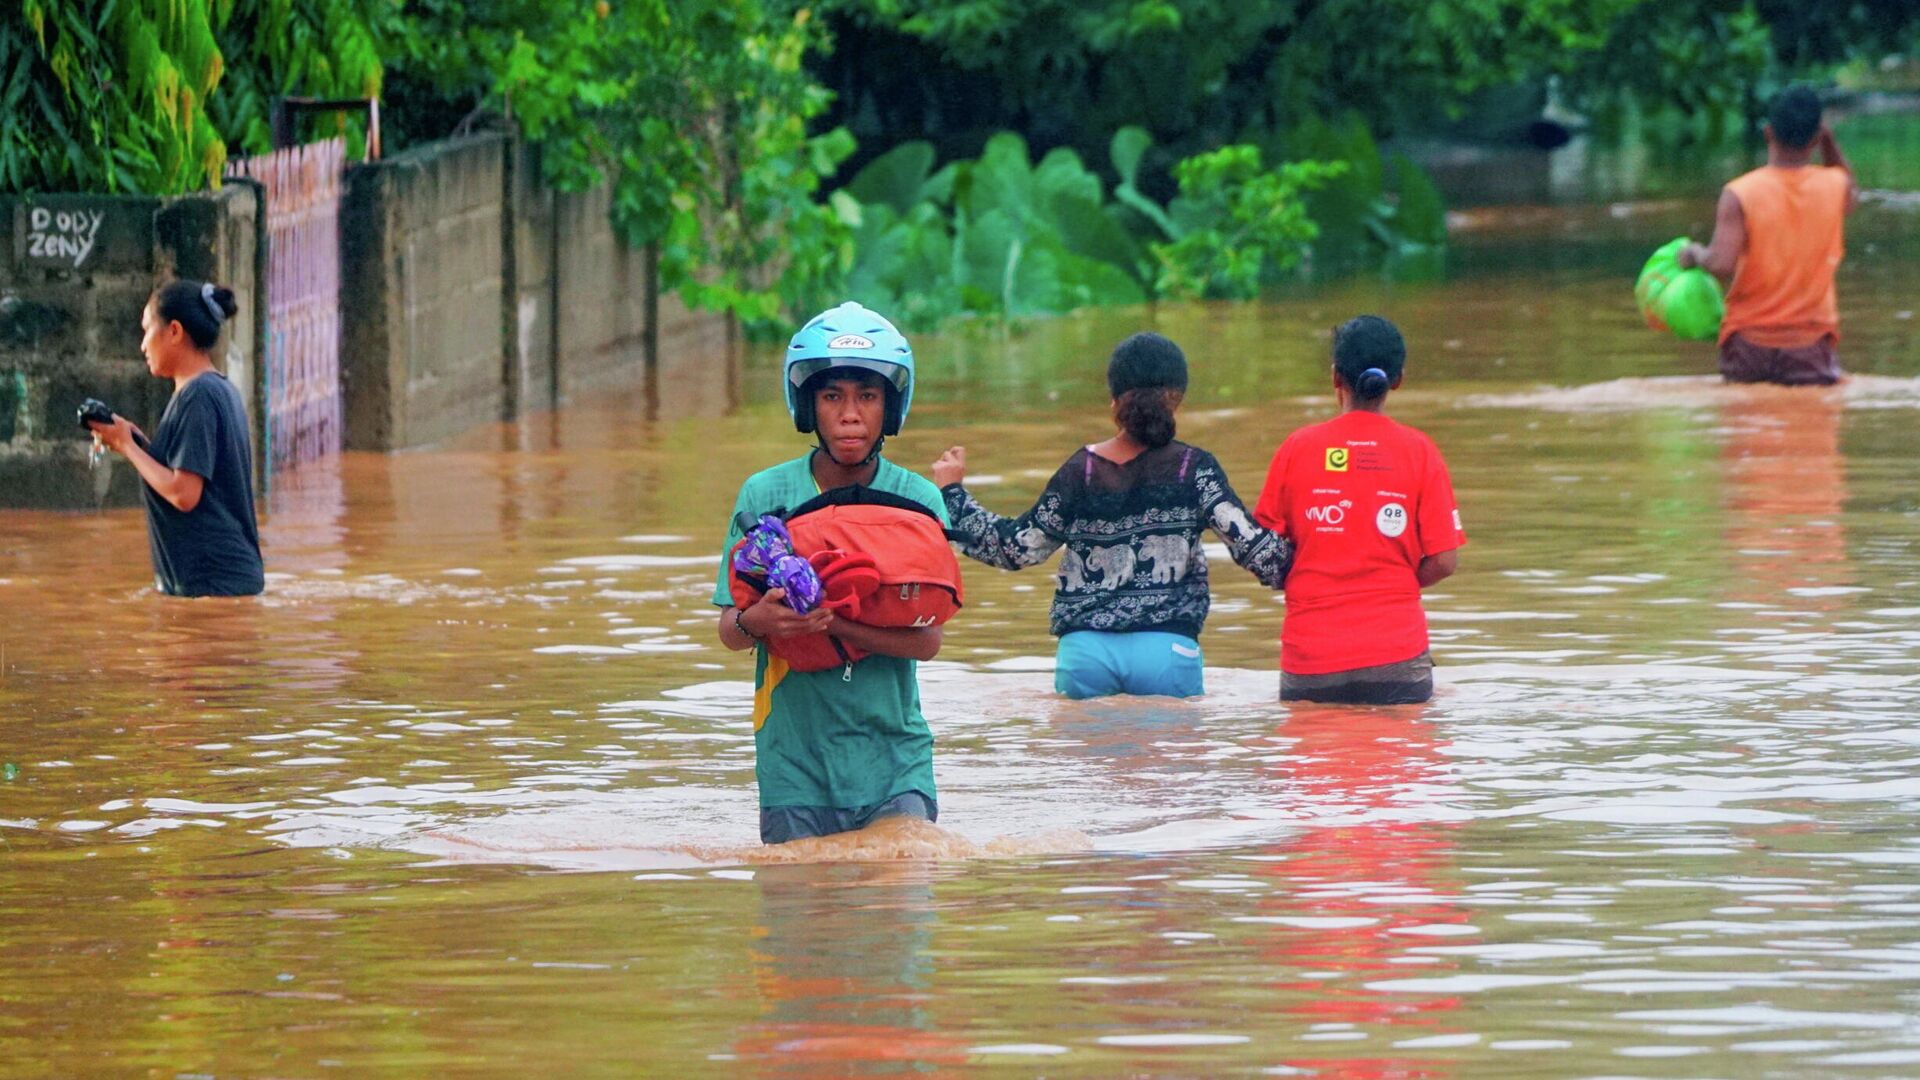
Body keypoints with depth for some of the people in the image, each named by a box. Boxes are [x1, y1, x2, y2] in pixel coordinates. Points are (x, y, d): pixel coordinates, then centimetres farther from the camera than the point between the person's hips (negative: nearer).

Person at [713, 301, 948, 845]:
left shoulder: (916, 500, -1)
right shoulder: (766, 496, -1)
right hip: (794, 763, 0)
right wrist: (754, 622, -26)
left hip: (894, 760, 0)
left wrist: (831, 622, -26)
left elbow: (927, 638, -10)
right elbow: (729, 630, -1)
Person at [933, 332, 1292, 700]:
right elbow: (1249, 544, -7)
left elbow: (1017, 548, 8)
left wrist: (953, 493, 19)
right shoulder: (1193, 469, -3)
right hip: (1167, 649, -2)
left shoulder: (1081, 472, 1)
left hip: (1085, 652, 2)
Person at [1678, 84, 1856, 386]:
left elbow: (1721, 266, -18)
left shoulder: (1739, 194, -9)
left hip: (1749, 341, -1)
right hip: (1810, 343, 1)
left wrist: (1695, 254, 2)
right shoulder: (1836, 186, 0)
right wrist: (1830, 143, 16)